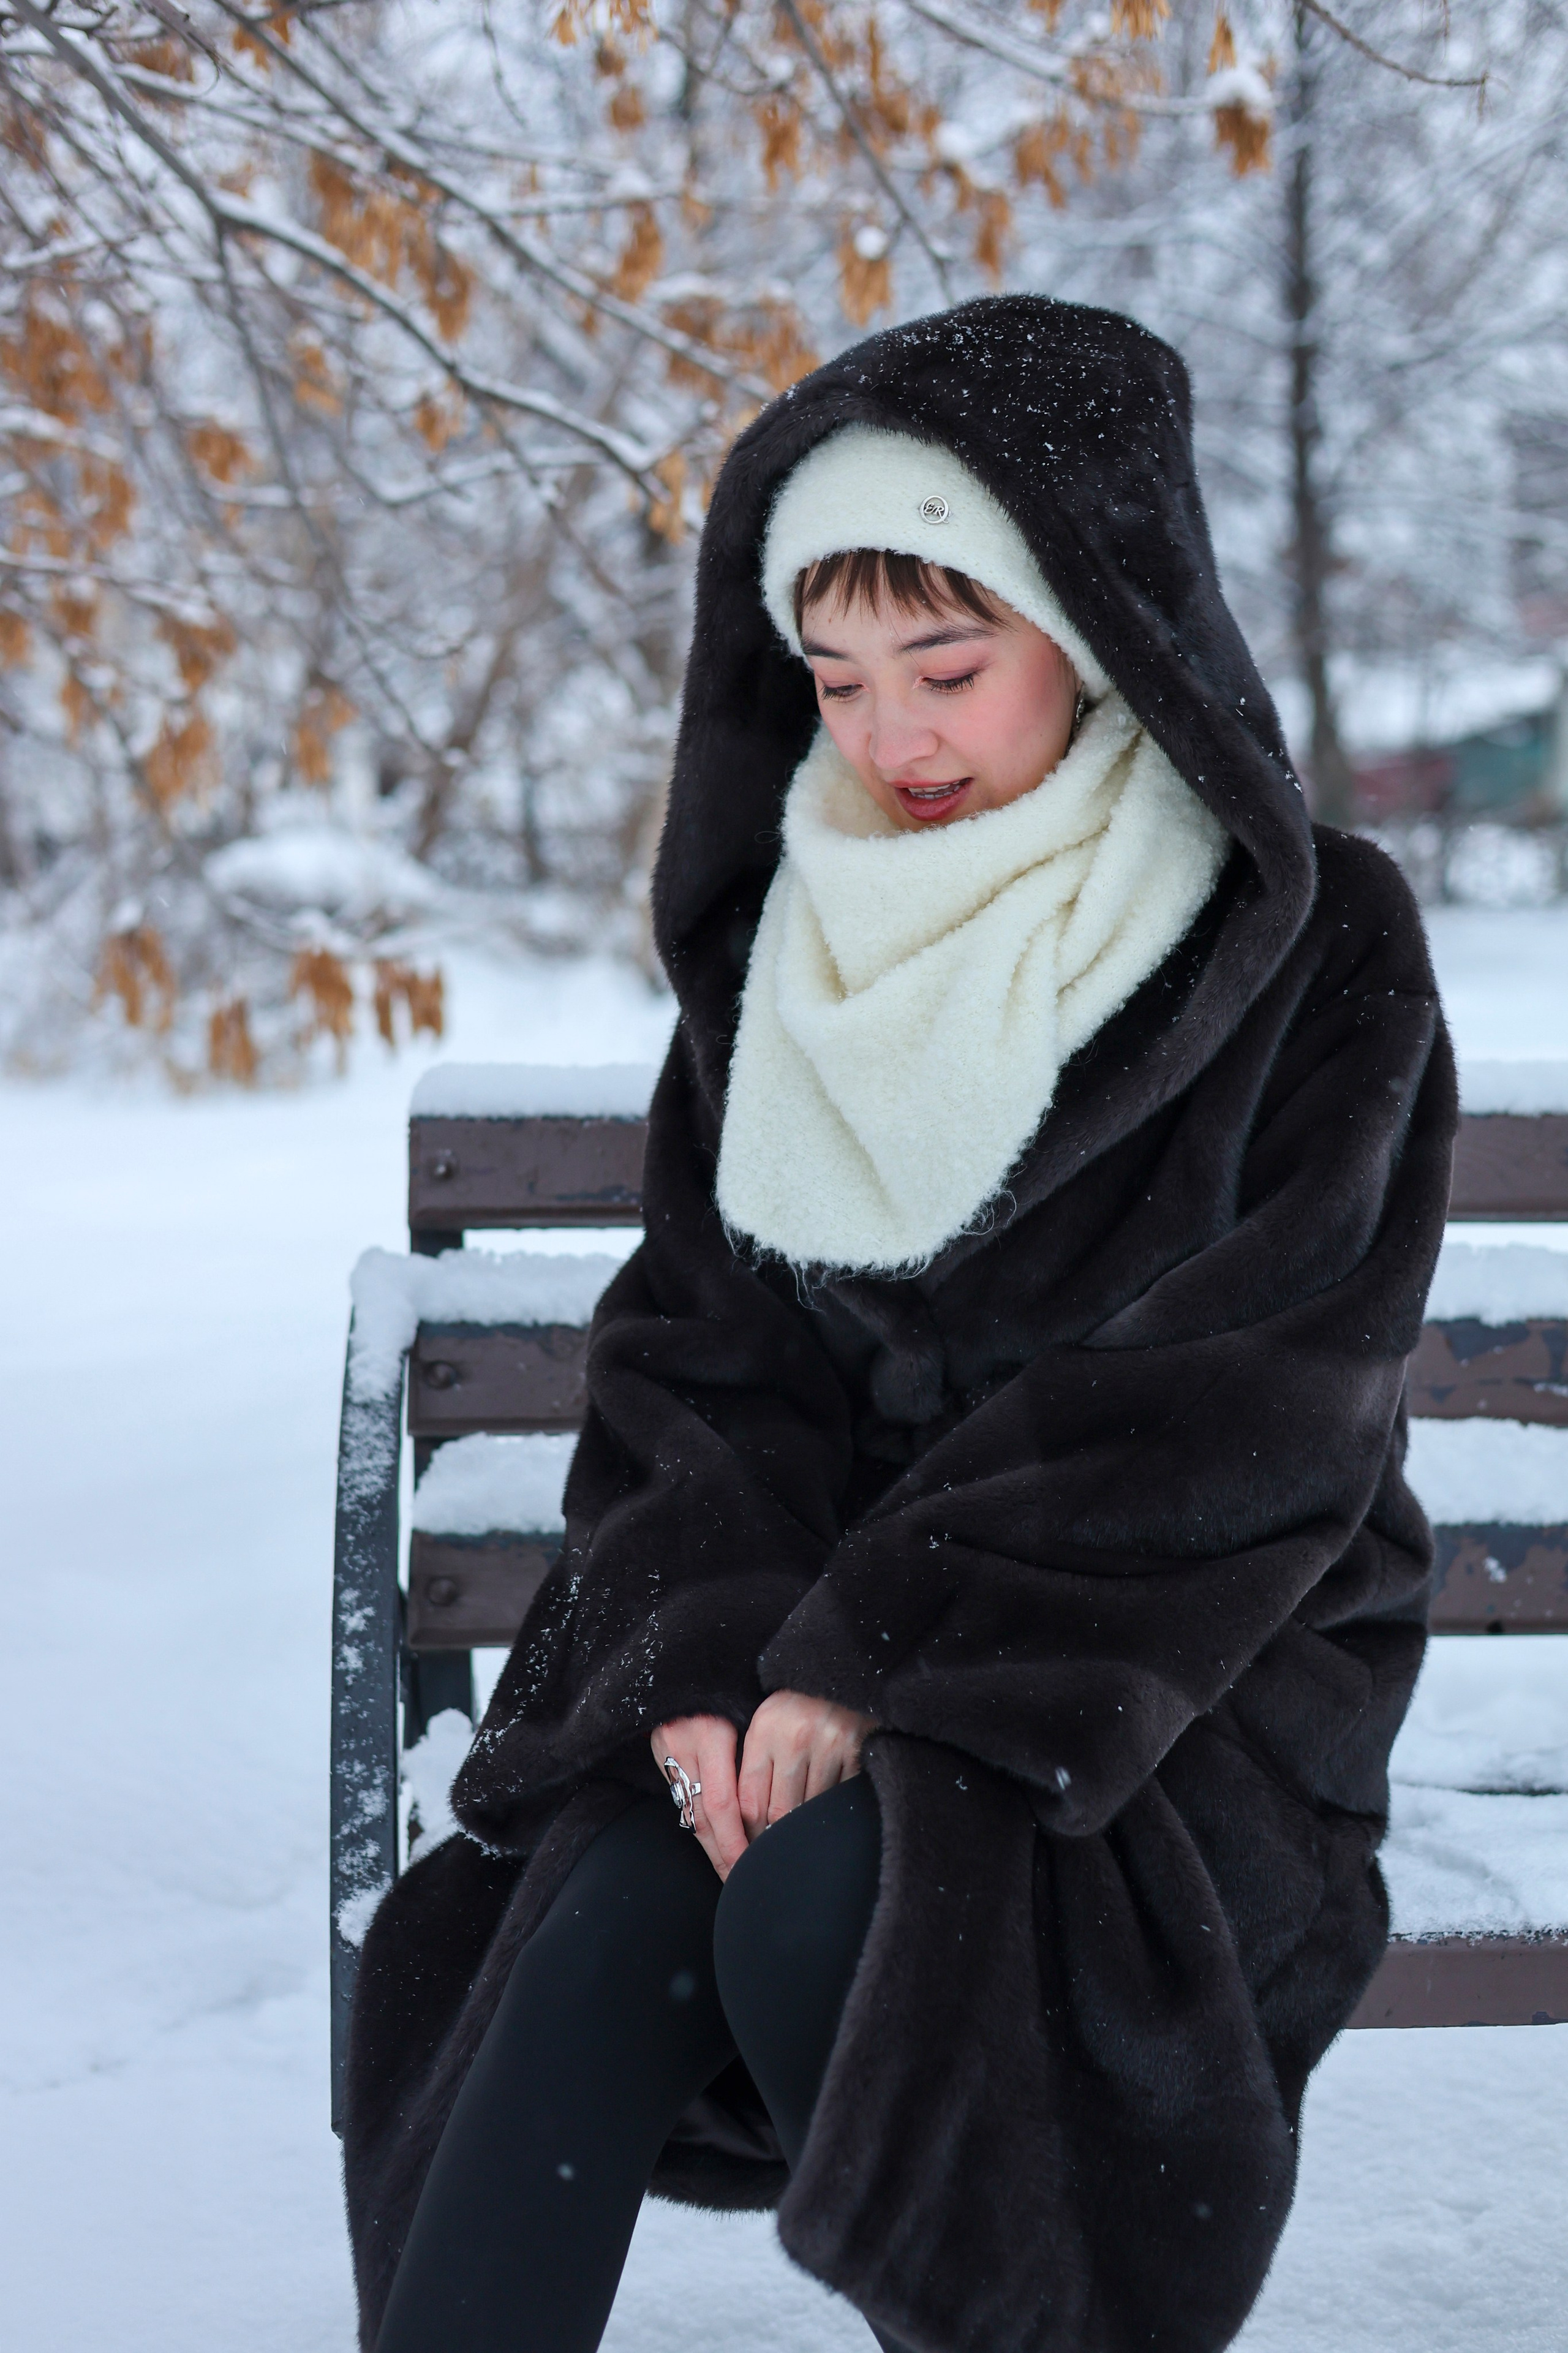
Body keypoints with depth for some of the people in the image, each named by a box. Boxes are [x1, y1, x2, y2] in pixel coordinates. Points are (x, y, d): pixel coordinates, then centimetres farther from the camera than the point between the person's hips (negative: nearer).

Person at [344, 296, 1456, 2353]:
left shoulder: (1315, 951, -4)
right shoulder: (785, 937, 9)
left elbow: (1240, 1407, -12)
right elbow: (692, 1344, 6)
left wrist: (881, 1663, -19)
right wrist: (712, 1657, -13)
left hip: (1181, 1660, -3)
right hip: (811, 1625, 4)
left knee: (823, 1910, -31)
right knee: (595, 1934, -26)